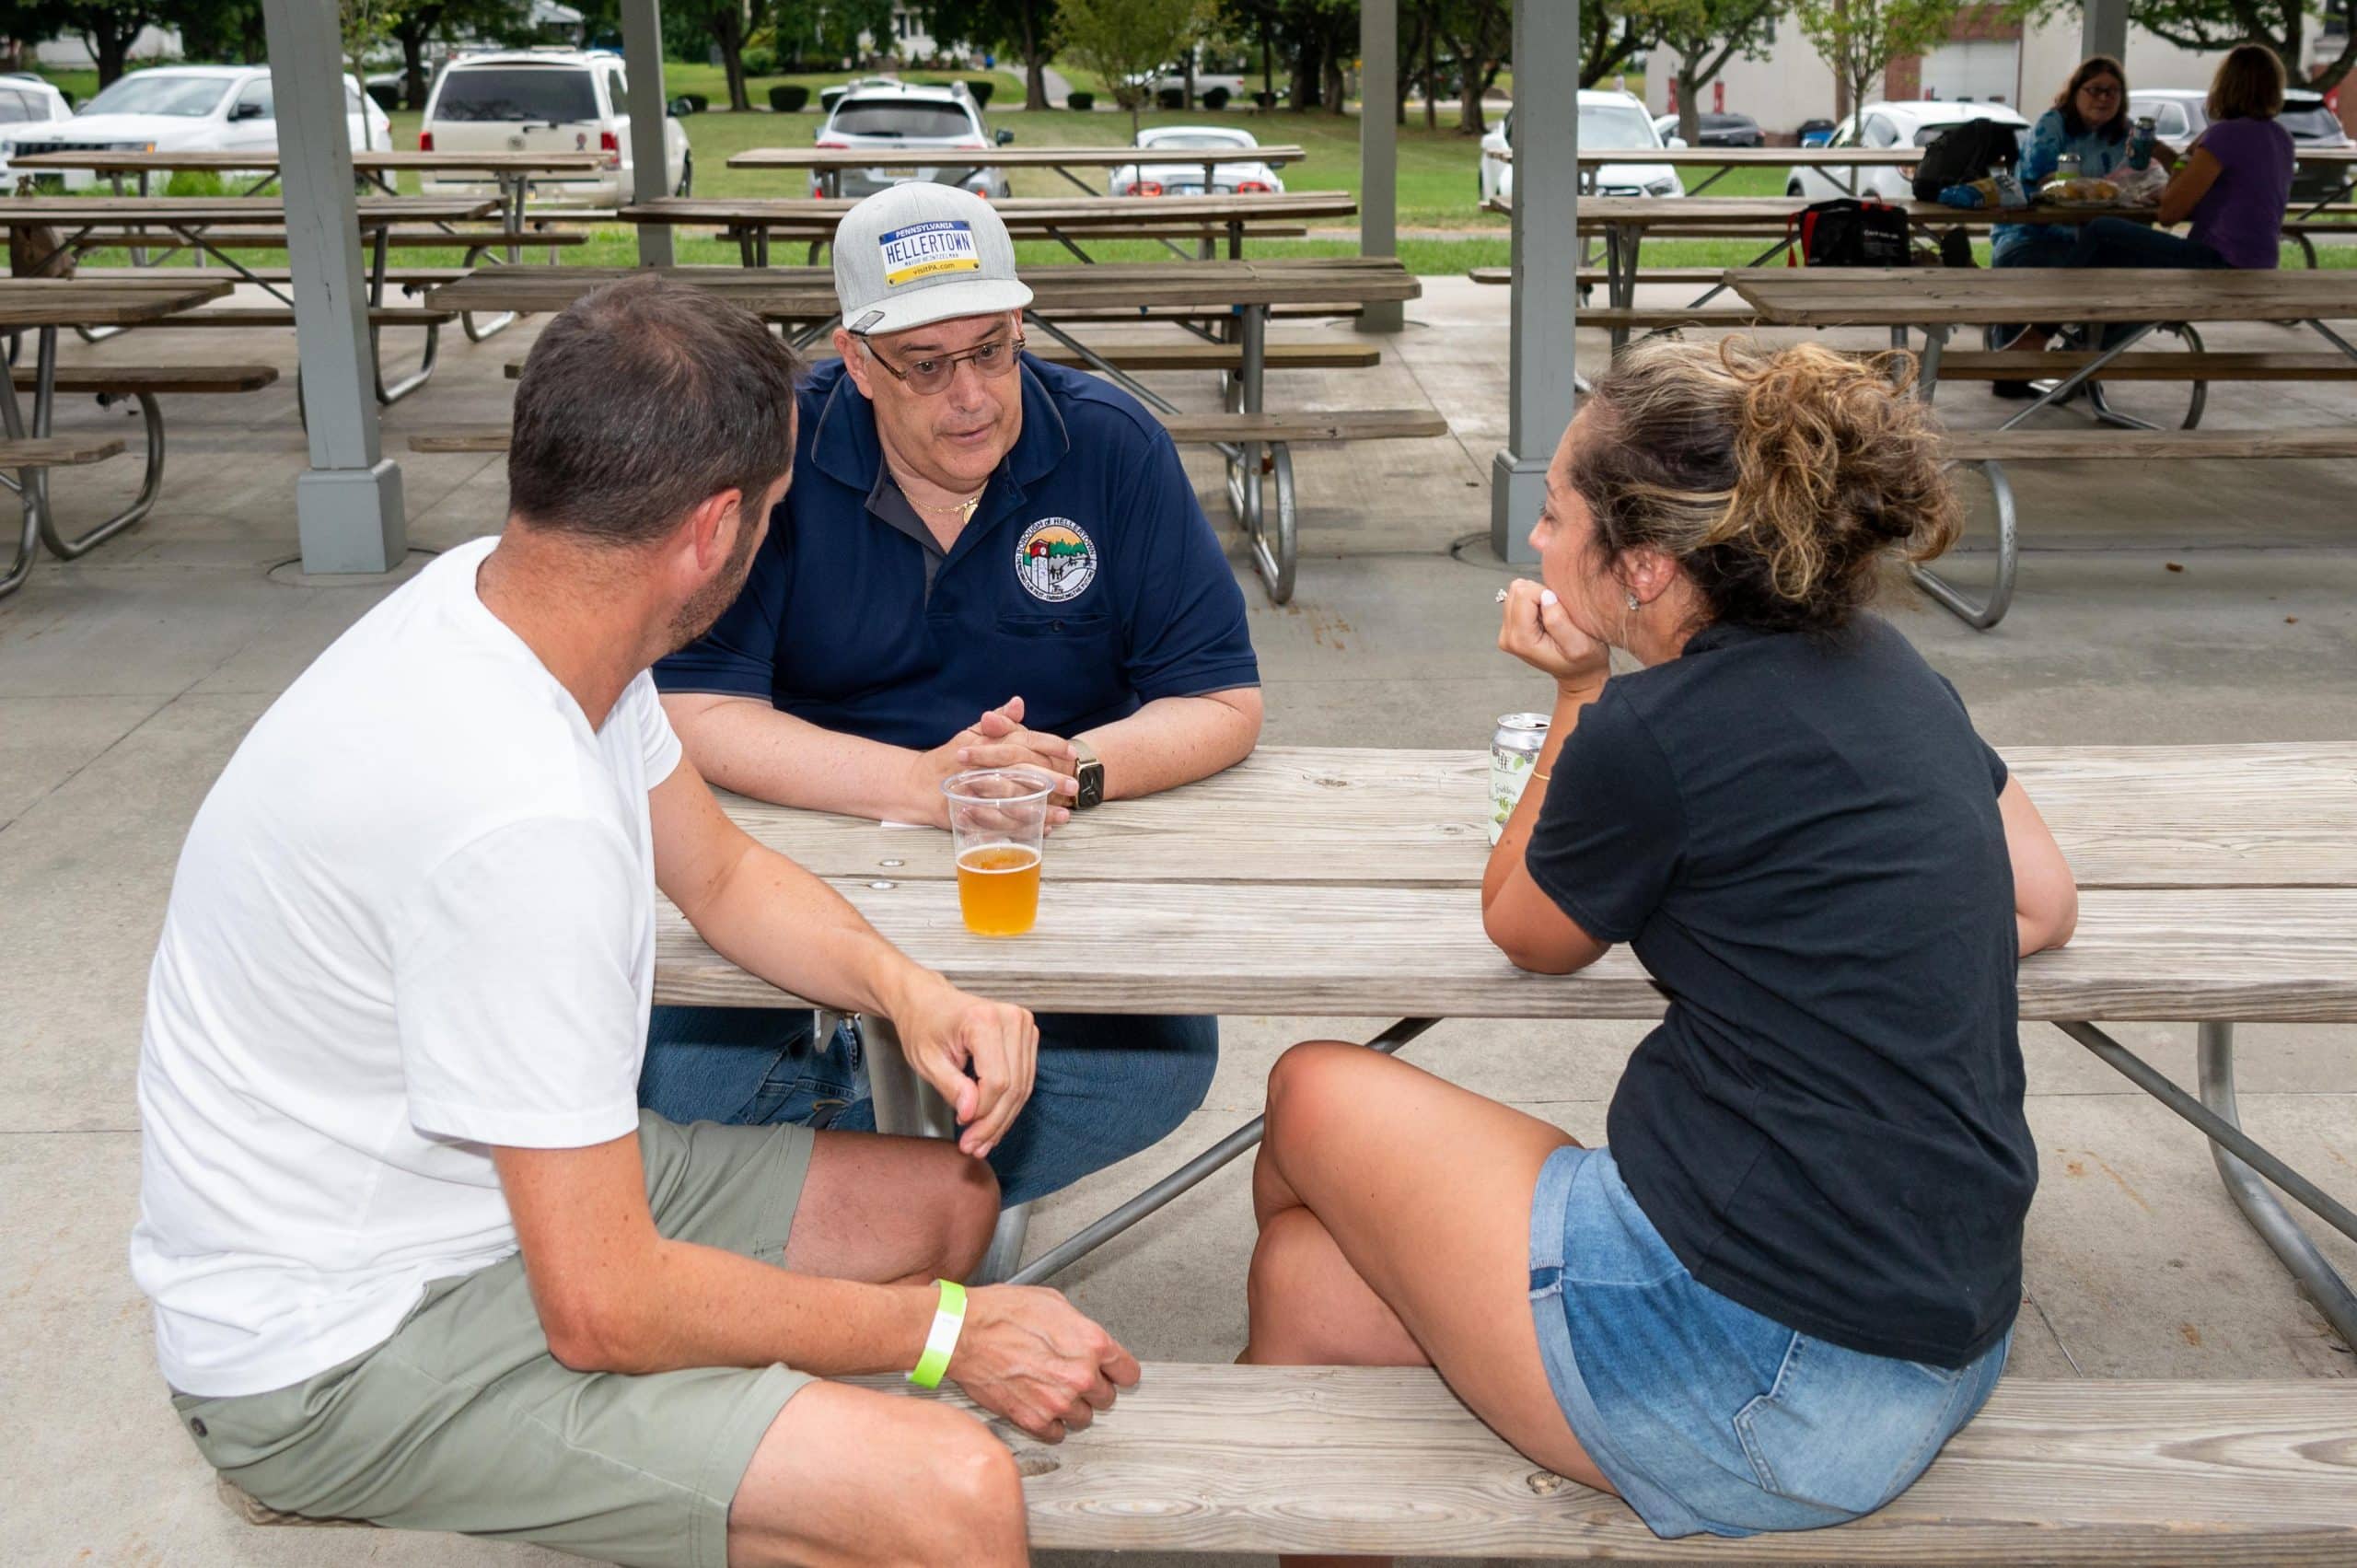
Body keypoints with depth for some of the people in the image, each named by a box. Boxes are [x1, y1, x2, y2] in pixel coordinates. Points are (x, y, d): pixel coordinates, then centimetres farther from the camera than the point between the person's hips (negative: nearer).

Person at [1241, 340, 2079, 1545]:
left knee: (1316, 1093, 14)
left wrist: (1579, 691, 6)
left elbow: (1525, 933, 2)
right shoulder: (1884, 669, 5)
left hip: (1762, 1374, -8)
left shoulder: (1653, 731, -19)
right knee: (1303, 1278, 16)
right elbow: (2039, 904, 20)